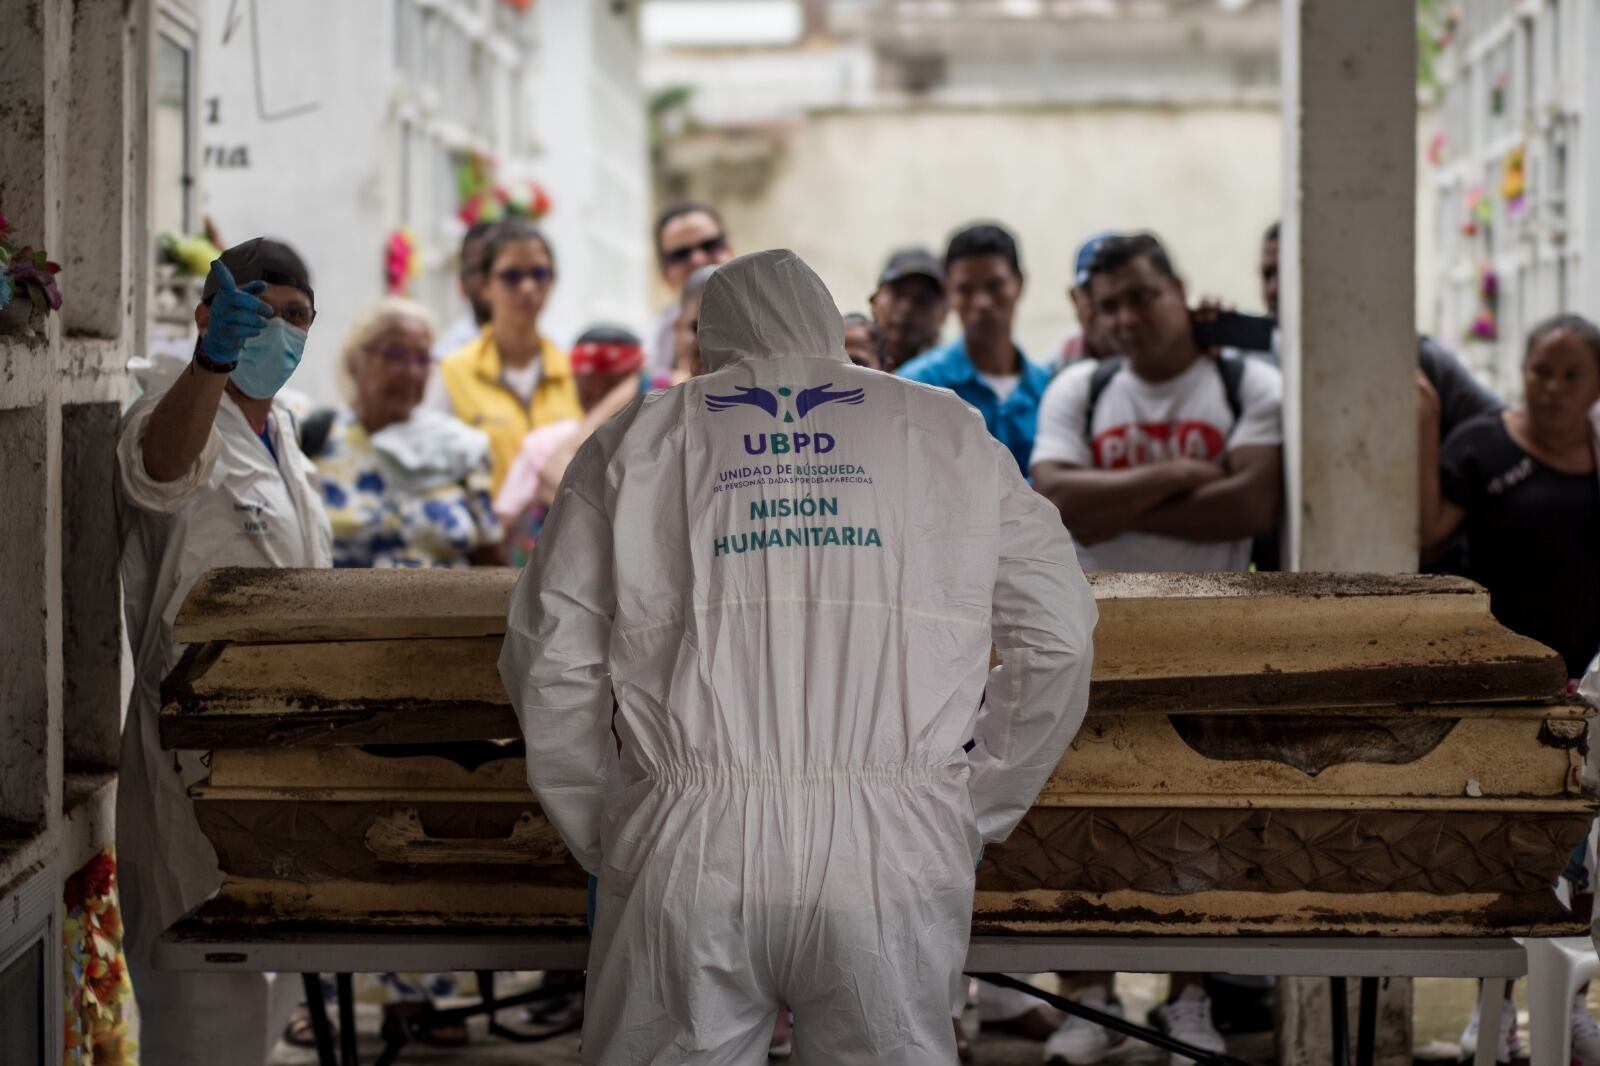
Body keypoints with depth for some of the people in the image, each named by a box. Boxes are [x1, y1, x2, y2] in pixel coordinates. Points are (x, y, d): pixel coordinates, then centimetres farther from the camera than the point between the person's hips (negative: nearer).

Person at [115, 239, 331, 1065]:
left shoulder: (276, 431, 14)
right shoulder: (184, 415, -14)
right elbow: (160, 466, -41)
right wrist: (214, 358, -60)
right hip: (200, 747, -9)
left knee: (264, 991, 18)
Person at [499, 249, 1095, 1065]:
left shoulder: (637, 440, 13)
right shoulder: (951, 436, 14)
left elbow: (551, 662, 7)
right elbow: (1056, 642, 10)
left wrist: (602, 841, 15)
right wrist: (975, 817, 17)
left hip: (688, 854, 0)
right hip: (892, 854, 0)